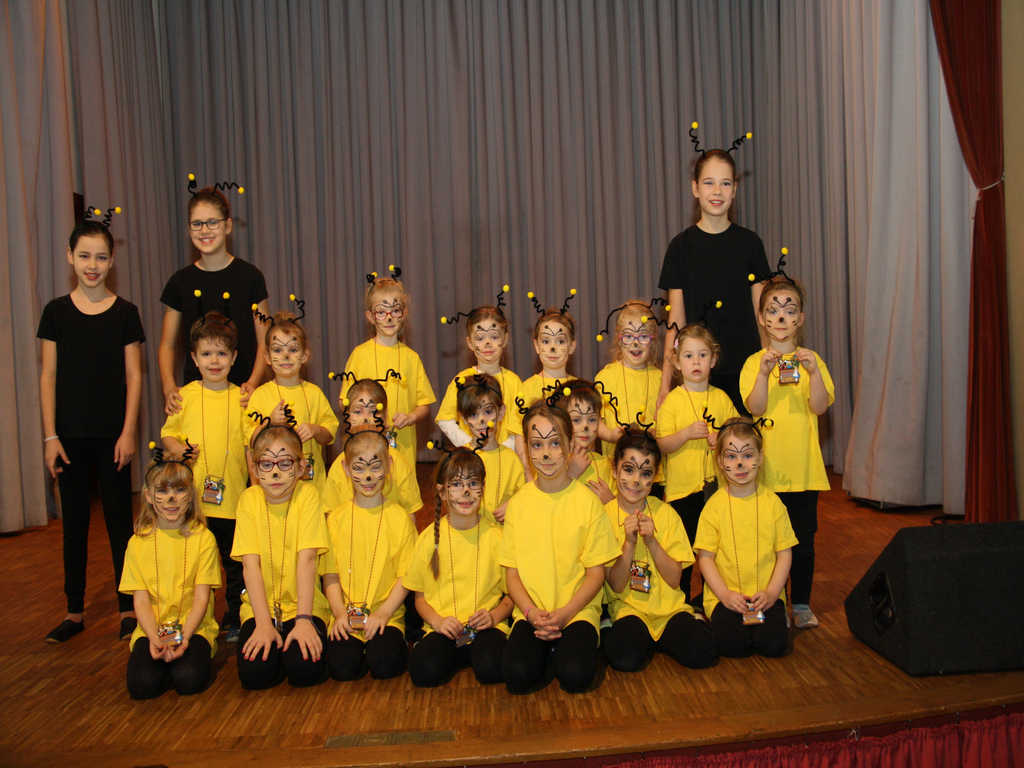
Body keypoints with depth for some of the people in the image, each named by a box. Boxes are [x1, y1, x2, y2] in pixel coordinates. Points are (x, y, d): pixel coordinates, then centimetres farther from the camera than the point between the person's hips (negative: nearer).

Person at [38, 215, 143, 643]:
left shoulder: (125, 313, -1)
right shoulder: (57, 312, 2)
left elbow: (134, 377, -1)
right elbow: (48, 377, 2)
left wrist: (128, 432, -7)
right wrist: (50, 435, -3)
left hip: (112, 435, -1)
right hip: (70, 435, 2)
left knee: (119, 519, 4)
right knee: (74, 522, 10)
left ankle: (128, 609, 16)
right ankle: (75, 612, 22)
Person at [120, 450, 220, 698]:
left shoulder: (203, 538, -3)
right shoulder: (138, 543, 3)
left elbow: (202, 597, -5)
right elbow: (141, 600, -1)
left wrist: (183, 636, -19)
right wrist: (155, 637, -18)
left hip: (194, 627, -1)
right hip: (151, 630, 1)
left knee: (188, 680, -26)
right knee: (142, 684, -24)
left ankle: (192, 652, 5)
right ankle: (159, 654, 5)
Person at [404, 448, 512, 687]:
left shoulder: (496, 536, 1)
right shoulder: (430, 537, 3)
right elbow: (420, 596, 9)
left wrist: (494, 616, -13)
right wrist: (437, 621, -10)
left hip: (487, 626, -1)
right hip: (444, 628, 2)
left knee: (491, 669, -32)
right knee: (425, 671, -28)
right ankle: (460, 654, 2)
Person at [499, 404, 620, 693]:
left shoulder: (587, 500, -3)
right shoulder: (518, 503, 2)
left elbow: (596, 574, -1)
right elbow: (512, 574, 4)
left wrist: (564, 613, -13)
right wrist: (533, 613, -12)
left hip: (578, 609, -1)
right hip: (530, 611, 1)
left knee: (575, 675, -25)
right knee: (518, 675, -23)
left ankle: (570, 645, 6)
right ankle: (545, 647, 7)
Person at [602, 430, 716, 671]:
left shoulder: (665, 513, 0)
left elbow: (674, 579, -4)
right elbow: (616, 585, -7)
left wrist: (651, 541, -18)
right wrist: (629, 542, -22)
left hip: (669, 607, 2)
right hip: (628, 608, -2)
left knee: (702, 653, -24)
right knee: (625, 659, -30)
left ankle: (656, 638, 3)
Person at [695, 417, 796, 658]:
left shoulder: (772, 502, 1)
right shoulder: (714, 505, -3)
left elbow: (785, 553, 3)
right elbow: (705, 557, -2)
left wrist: (771, 592, -9)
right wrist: (725, 595, -12)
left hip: (766, 595, 1)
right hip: (725, 595, -1)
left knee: (773, 644, -19)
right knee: (731, 644, -22)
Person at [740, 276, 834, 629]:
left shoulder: (811, 360, 4)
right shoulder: (754, 362, 1)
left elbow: (819, 407, -8)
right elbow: (755, 409, -11)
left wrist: (813, 372, -22)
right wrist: (764, 373, -24)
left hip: (803, 464, 1)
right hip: (766, 465, -1)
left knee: (803, 538, 8)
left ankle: (801, 604, 24)